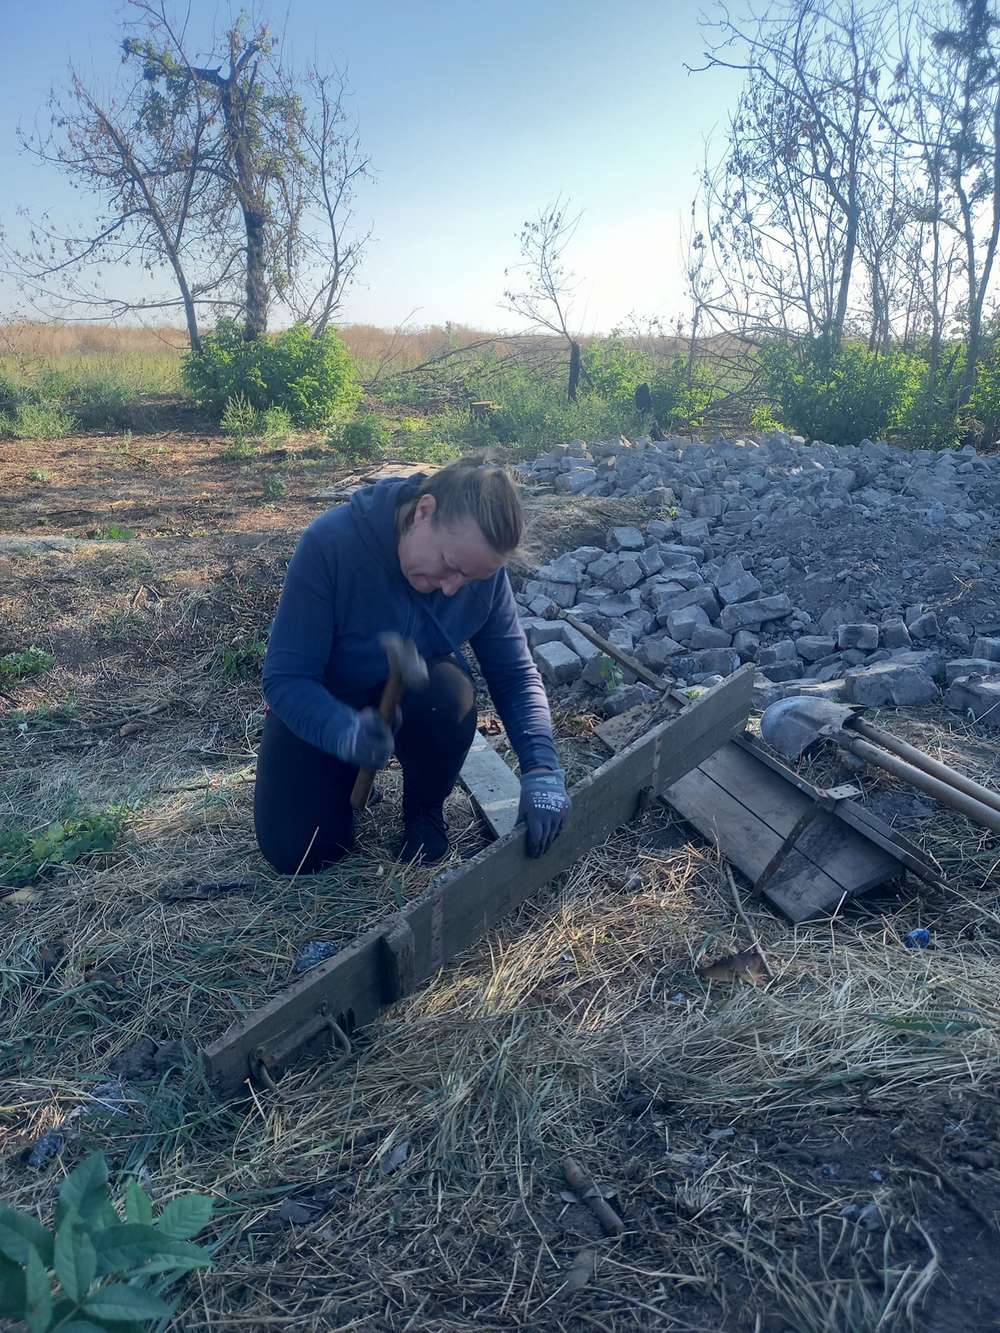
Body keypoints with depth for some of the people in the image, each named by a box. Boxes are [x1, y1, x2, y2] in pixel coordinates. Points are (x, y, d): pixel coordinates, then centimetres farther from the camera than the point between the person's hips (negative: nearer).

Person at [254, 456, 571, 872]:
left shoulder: (480, 563, -21)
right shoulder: (330, 542, -33)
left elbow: (515, 673, -16)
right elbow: (285, 678, -30)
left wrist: (542, 769, -31)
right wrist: (346, 731, -50)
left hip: (420, 700, 2)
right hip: (321, 705, -2)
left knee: (451, 693, -34)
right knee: (296, 852, -15)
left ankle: (425, 808, -3)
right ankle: (348, 777, 18)